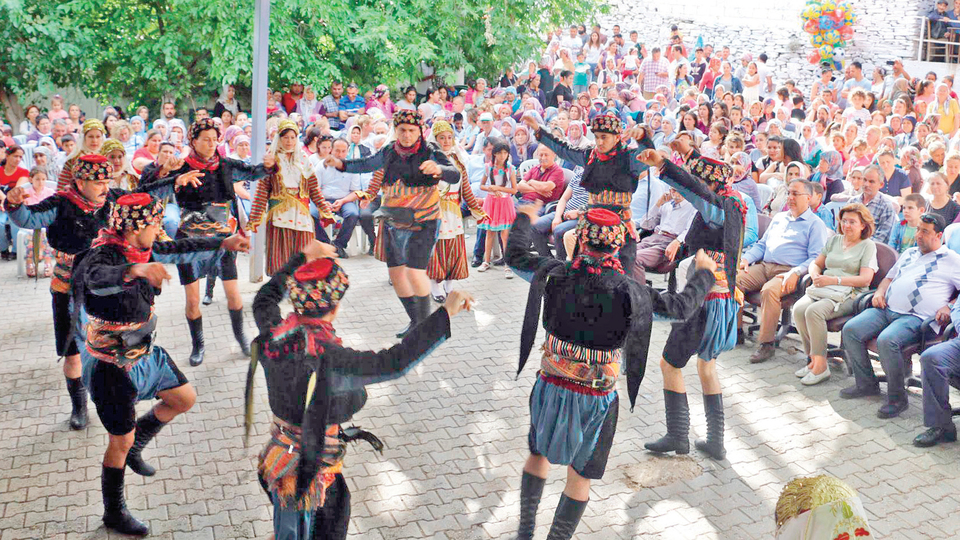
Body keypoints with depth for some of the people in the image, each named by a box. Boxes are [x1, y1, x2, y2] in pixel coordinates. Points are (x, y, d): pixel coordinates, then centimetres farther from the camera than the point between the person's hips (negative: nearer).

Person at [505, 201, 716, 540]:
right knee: (580, 476, 15)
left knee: (538, 454, 25)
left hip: (551, 386, 3)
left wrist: (524, 219, 25)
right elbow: (680, 307, -3)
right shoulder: (630, 293, -17)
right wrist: (704, 273, 16)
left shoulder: (556, 274, -12)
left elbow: (516, 256, 6)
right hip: (596, 399, -2)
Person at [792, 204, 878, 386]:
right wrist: (815, 275, -2)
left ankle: (821, 366, -25)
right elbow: (816, 263, 23)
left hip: (848, 294, -5)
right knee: (799, 309, -26)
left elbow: (865, 279, -6)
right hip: (822, 290, 5)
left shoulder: (868, 246, 5)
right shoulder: (833, 240, 23)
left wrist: (834, 280, -15)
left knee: (814, 311, -33)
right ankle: (812, 358, -15)